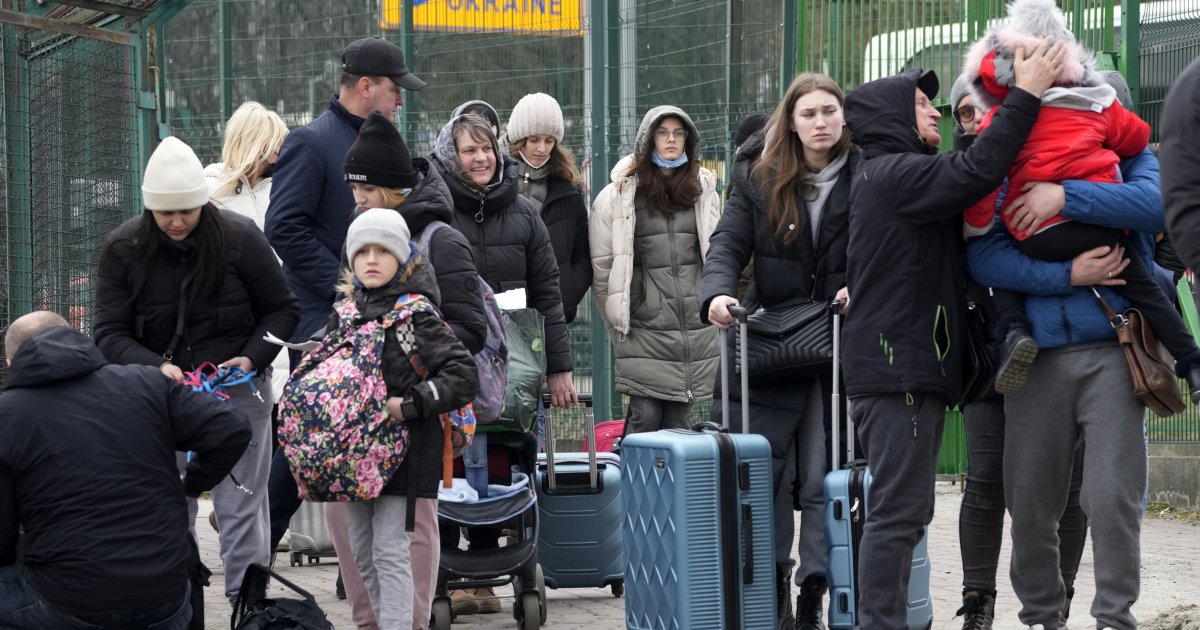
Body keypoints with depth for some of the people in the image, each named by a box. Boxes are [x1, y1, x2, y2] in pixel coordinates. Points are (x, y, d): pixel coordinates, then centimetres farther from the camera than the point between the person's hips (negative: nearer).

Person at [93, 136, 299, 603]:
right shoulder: (124, 249, -3)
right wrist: (156, 367, -22)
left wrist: (253, 357, -13)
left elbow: (282, 311, 3)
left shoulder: (240, 239, -7)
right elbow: (110, 333, -5)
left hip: (238, 394, -2)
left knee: (241, 511, 0)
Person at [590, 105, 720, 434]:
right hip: (645, 326, -3)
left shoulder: (703, 190, 11)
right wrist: (617, 320, 5)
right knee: (646, 416, -8)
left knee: (677, 419, 5)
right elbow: (601, 262, 1)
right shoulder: (621, 193, -1)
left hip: (695, 329, 3)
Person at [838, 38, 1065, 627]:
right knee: (900, 509, -13)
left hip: (910, 367, 11)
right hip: (897, 365, -11)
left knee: (902, 509, 13)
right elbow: (976, 172, -22)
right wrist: (1024, 96, -18)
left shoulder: (892, 176, 24)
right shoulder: (892, 174, -11)